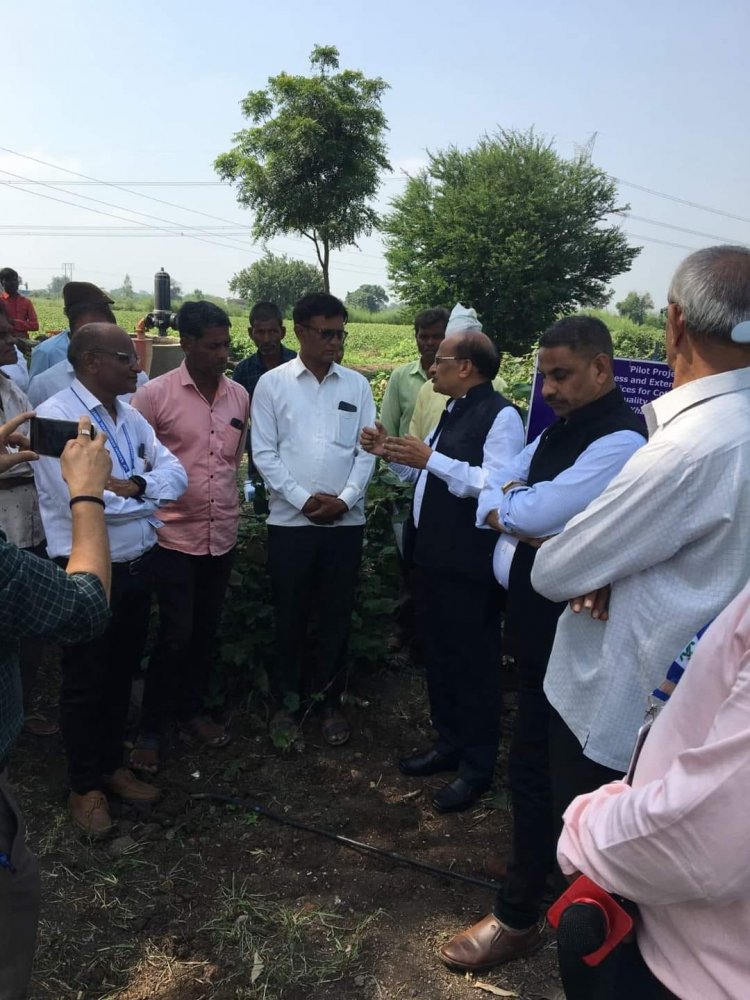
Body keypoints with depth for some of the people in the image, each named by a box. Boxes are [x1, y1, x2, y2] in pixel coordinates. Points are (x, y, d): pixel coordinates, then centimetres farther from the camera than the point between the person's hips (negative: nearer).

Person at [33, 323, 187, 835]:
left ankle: (112, 764, 40)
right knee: (86, 683, 11)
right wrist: (150, 497, -12)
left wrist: (132, 484, -18)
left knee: (122, 675, 20)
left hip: (138, 566, 7)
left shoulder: (130, 416, 7)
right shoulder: (55, 415, -17)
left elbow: (177, 473, 1)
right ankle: (85, 786, 30)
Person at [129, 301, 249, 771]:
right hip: (175, 536, -4)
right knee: (174, 636, 0)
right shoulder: (154, 394, -11)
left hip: (224, 535, 5)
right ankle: (152, 728, 18)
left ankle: (193, 710, 33)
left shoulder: (240, 396, 3)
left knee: (206, 631, 15)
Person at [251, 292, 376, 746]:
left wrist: (345, 498, -10)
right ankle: (287, 701, 24)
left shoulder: (357, 384, 5)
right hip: (291, 519, -1)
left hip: (346, 520, 2)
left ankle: (330, 700, 25)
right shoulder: (272, 383, 0)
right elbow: (264, 452, -3)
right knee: (291, 614, 8)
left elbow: (367, 450, 3)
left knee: (337, 613, 9)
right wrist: (303, 499, -12)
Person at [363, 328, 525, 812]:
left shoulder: (501, 415, -14)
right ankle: (449, 743, 36)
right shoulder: (453, 412, 16)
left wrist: (431, 458, -28)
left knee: (473, 662, 3)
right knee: (439, 654, 19)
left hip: (469, 563, -10)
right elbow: (424, 475, 20)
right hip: (433, 554, 10)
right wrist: (392, 452, 4)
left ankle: (477, 767, 17)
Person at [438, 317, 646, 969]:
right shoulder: (560, 431, 10)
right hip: (535, 616, 9)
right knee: (552, 757, 23)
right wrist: (518, 513, -13)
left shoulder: (620, 441, -21)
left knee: (535, 765, 1)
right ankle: (556, 862, 45)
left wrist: (504, 504, -7)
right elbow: (495, 491, 8)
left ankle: (518, 916, 17)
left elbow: (536, 512, -28)